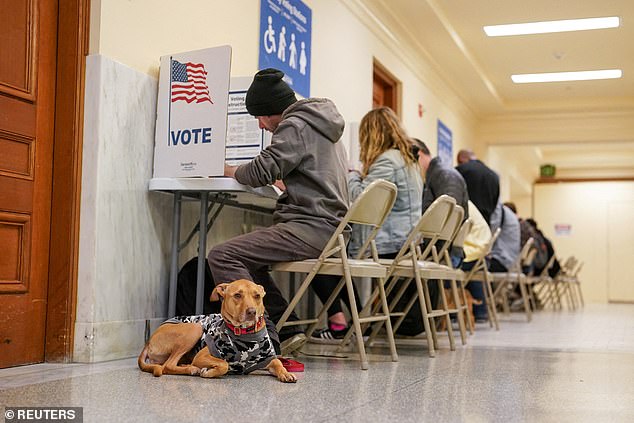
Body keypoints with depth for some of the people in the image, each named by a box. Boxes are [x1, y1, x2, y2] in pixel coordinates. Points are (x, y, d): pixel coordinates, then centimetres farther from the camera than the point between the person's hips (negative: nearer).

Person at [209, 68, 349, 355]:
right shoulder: (323, 125, 24)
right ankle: (286, 330, 13)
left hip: (311, 227, -11)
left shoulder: (295, 126, -7)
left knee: (222, 256, -17)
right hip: (330, 228, 11)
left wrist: (229, 170, 4)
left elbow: (260, 172, -14)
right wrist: (282, 182, 29)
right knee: (248, 260, 24)